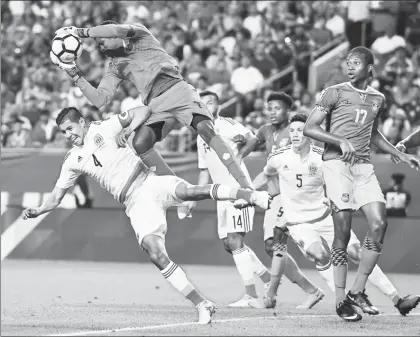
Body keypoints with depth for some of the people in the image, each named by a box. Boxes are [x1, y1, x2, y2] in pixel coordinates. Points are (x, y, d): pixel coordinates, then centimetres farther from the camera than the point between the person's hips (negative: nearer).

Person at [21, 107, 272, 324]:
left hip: (152, 184, -3)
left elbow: (144, 112, 2)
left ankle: (254, 196, -34)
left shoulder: (104, 129, 3)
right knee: (156, 253, -16)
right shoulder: (73, 160, 13)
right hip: (136, 204, 3)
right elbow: (56, 198, 18)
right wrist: (36, 212, 2)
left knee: (189, 191, -33)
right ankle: (202, 304, -15)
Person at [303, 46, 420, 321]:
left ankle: (357, 292, 1)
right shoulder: (334, 93, -1)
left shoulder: (378, 98, 16)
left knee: (379, 224, -9)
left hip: (364, 167, 5)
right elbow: (309, 128, -5)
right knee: (343, 231, -8)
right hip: (337, 164, -5)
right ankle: (341, 300, -2)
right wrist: (341, 141, -18)